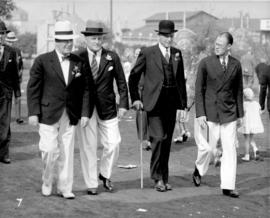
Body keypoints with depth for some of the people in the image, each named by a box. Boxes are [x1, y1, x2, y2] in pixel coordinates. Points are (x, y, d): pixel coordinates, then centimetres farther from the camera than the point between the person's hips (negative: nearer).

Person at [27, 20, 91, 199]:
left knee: (67, 152, 4)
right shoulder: (43, 61, -2)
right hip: (48, 115, -3)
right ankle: (47, 182, 19)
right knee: (50, 150, -5)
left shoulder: (79, 63, 6)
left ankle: (65, 187, 14)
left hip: (70, 116, 3)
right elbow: (33, 88, -2)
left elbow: (85, 90, 8)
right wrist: (33, 112, -8)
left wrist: (85, 113, 0)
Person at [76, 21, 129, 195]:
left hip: (107, 107, 1)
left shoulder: (112, 57, 3)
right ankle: (91, 184, 14)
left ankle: (105, 174, 25)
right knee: (88, 147, 2)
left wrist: (123, 104, 0)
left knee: (113, 143, -1)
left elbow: (121, 82, 7)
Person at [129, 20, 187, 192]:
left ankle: (164, 178, 18)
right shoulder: (147, 53, -2)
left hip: (171, 103, 4)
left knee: (167, 142, 8)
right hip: (154, 102, -4)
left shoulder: (177, 54, 11)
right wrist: (135, 98, -1)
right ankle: (158, 177, -2)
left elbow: (181, 81, 13)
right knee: (158, 138, -14)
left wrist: (182, 105, 10)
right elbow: (133, 77, 6)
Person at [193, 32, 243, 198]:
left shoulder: (236, 65, 5)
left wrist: (240, 114, 10)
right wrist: (200, 114, -9)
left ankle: (228, 186, 3)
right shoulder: (206, 63, -3)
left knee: (230, 149, -2)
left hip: (229, 113, 2)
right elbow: (199, 90, -2)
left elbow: (239, 90, 12)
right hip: (210, 113, -2)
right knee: (209, 148, 0)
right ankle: (199, 169, 31)